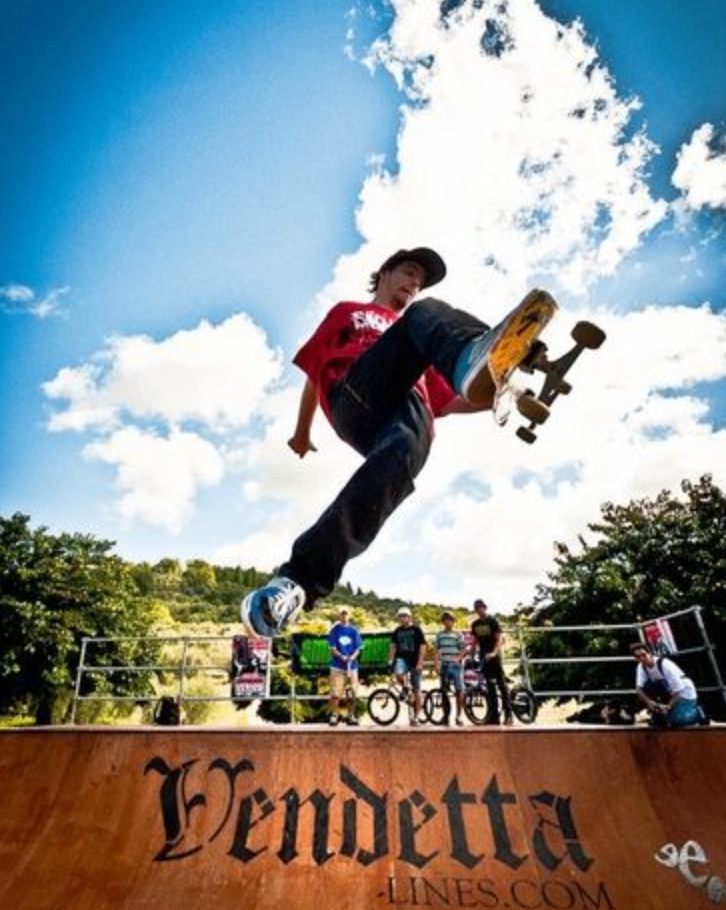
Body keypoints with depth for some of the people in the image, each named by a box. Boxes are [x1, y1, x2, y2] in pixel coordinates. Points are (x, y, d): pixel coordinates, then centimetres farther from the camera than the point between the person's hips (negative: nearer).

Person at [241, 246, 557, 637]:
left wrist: (498, 396, 15)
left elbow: (447, 400, 31)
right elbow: (314, 369, 33)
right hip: (353, 393, -2)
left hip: (411, 409, 2)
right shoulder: (347, 312, 38)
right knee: (427, 314, -24)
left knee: (403, 453, -38)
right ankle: (477, 359, -62)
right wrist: (302, 431, 28)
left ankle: (297, 579, -48)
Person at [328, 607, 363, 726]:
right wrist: (341, 656, -19)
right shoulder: (335, 630, 2)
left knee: (352, 692, 4)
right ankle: (334, 715, 9)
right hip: (338, 665, -2)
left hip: (352, 665, 2)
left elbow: (358, 648, 5)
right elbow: (332, 648, -2)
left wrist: (353, 656, -16)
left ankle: (350, 716, 18)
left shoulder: (354, 630, 7)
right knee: (335, 693, -6)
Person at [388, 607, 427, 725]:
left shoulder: (416, 630, -2)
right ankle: (405, 688, 1)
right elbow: (393, 646, 15)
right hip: (401, 659, 2)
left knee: (416, 689, 2)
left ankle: (416, 717, 13)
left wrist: (419, 662, -12)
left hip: (414, 661, -2)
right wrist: (391, 660, 4)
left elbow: (422, 646, -4)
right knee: (398, 673, -32)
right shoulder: (397, 631, 9)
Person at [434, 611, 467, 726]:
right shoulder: (439, 635, 10)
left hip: (456, 666, -3)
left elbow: (464, 650, -2)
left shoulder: (458, 635, 2)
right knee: (444, 691, 7)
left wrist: (458, 658, -19)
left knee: (459, 691, -5)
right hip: (444, 666, 3)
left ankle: (459, 716, 5)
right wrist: (436, 664, 3)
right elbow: (436, 651, 11)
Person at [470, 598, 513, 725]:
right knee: (490, 687, 6)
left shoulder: (493, 621, -5)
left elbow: (499, 638, -12)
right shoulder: (475, 624, 11)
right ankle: (494, 717, 10)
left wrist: (494, 652, -26)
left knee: (501, 684, -5)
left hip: (494, 657, -5)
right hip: (483, 658, 5)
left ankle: (508, 714, 0)